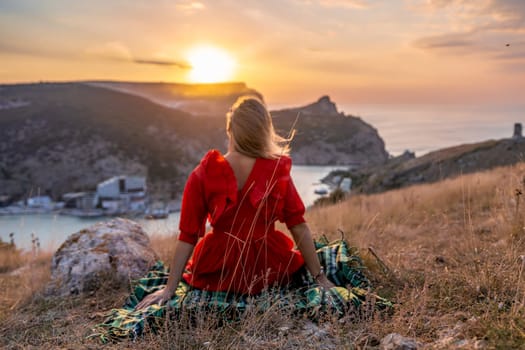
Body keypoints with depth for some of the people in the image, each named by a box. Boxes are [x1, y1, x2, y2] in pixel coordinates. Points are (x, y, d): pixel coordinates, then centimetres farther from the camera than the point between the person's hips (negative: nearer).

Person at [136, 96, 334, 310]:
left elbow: (187, 237, -11)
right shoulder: (278, 171, -14)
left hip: (217, 275, 1)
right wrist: (319, 277, 0)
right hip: (269, 273, 0)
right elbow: (299, 226, -9)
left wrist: (169, 289, -3)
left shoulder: (202, 176, -15)